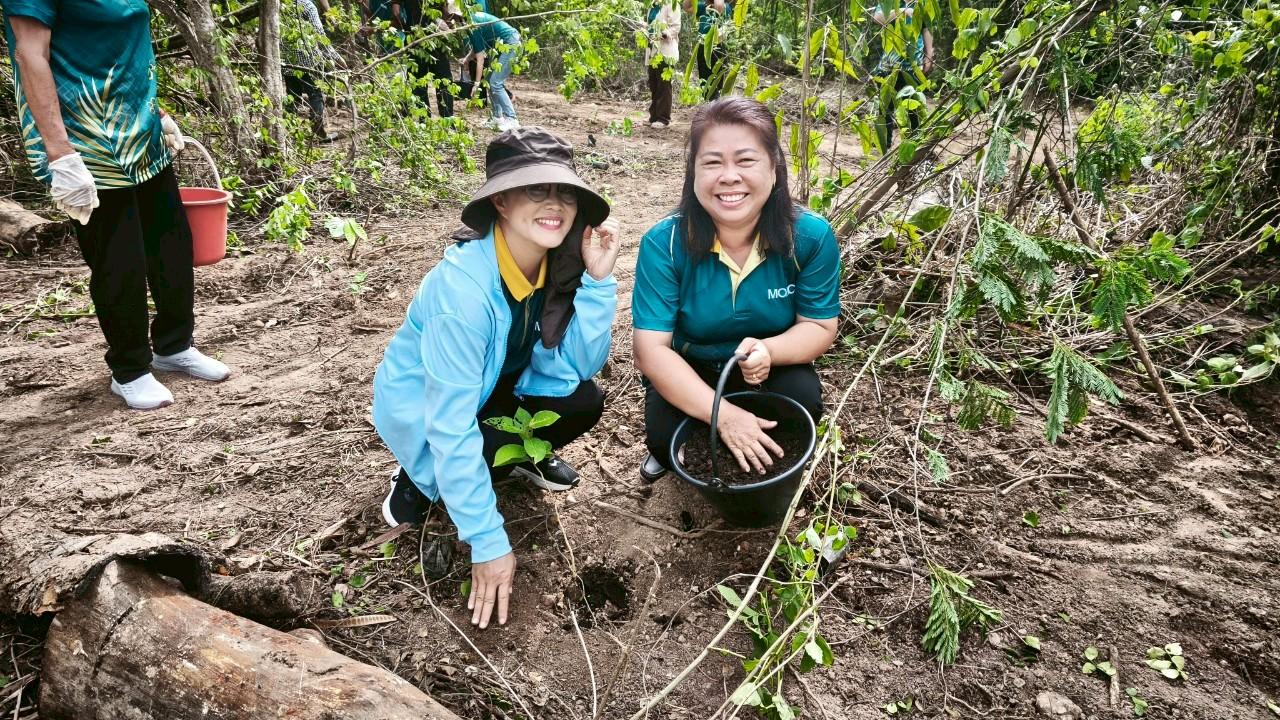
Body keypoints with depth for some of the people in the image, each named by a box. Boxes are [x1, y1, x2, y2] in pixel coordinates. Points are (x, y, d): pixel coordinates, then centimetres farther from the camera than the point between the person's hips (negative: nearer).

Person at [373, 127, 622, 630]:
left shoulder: (558, 261, -16)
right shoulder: (463, 284, -36)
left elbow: (581, 366, -16)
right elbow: (451, 425, -35)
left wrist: (598, 279, -29)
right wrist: (488, 544, -32)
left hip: (491, 386, 5)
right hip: (420, 405, -4)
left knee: (584, 403, -19)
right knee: (494, 452, -31)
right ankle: (421, 477, 2)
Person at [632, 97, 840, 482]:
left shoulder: (811, 236, -21)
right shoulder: (664, 243, -25)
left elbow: (820, 327, -12)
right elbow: (651, 348, -27)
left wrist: (767, 350, -36)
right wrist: (723, 415, -36)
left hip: (773, 369, 1)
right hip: (687, 376, -1)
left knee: (804, 399, -27)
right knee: (665, 433, -26)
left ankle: (767, 465, 8)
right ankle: (670, 454, 15)